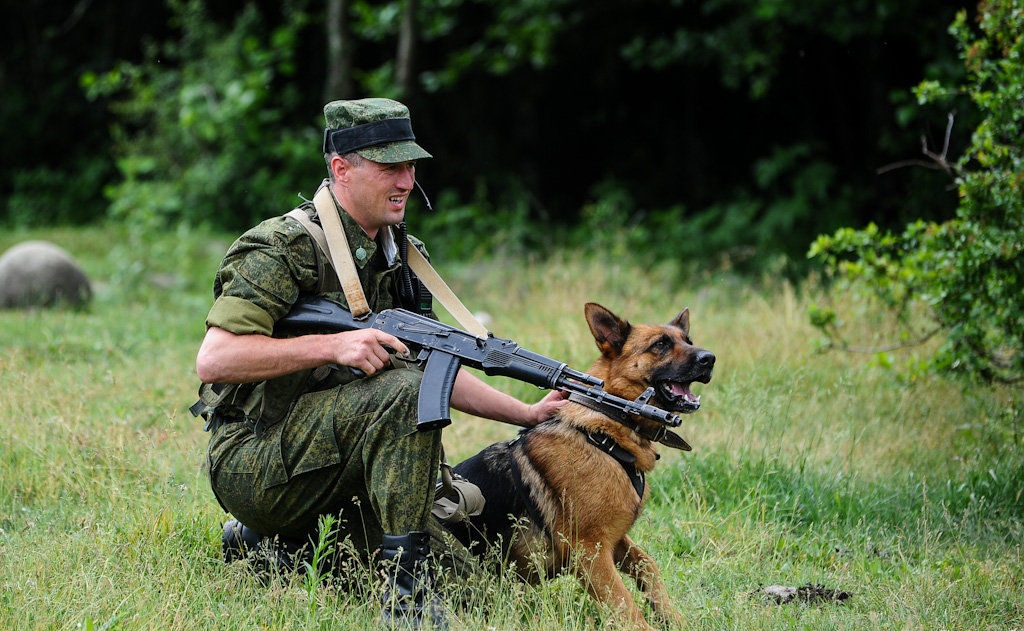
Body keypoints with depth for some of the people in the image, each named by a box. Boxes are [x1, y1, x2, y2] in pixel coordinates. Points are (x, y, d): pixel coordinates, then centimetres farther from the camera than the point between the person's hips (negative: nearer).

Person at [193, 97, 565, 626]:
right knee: (403, 393, -29)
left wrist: (530, 414, 4)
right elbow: (213, 360, -24)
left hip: (322, 455, 9)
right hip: (252, 460, -8)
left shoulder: (393, 256, 12)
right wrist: (332, 345, -29)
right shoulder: (286, 248, -15)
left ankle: (267, 541, 18)